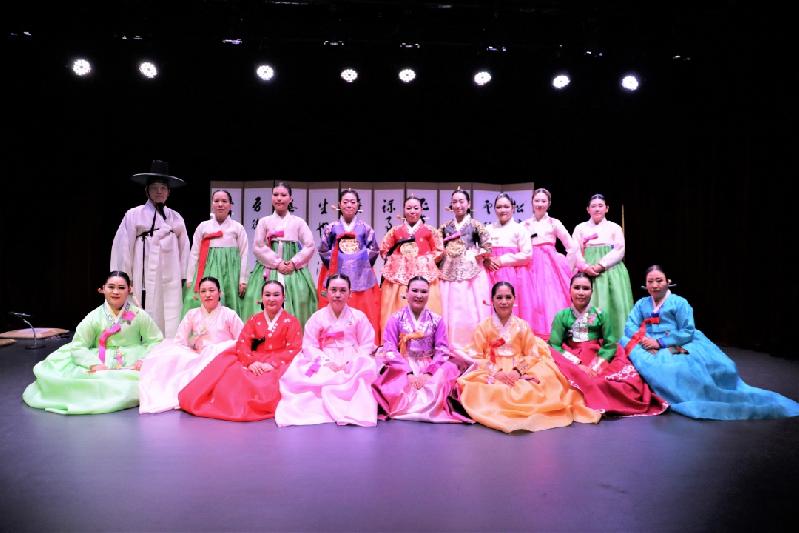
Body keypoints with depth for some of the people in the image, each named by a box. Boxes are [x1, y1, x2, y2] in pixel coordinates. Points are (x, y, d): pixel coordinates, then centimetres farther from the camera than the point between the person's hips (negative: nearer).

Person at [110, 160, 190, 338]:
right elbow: (123, 247, 1)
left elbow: (184, 248, 13)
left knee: (171, 325, 0)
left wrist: (183, 276, 11)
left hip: (171, 279, 3)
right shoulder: (134, 215, 2)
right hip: (145, 277, -3)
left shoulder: (176, 217, 11)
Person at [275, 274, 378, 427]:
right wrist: (326, 362, -16)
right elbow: (309, 346, 0)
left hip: (353, 364, -1)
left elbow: (367, 346, 1)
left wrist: (351, 363, -16)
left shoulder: (359, 316, 6)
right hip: (324, 364, 1)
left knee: (364, 371, -35)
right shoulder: (317, 317, 7)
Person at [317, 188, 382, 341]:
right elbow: (323, 250, 8)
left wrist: (362, 263, 1)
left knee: (362, 314, -1)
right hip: (337, 276, 0)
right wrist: (334, 263, 1)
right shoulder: (332, 228, 6)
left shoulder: (365, 228, 7)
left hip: (360, 277, 0)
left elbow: (374, 250, 8)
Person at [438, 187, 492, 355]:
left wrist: (472, 254, -6)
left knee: (471, 310, -6)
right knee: (450, 310, 1)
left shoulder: (475, 225, 3)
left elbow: (487, 247, 0)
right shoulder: (445, 227, 13)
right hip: (449, 274, 4)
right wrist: (445, 255, 2)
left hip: (471, 273, -3)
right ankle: (452, 348, 9)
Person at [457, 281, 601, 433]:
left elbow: (532, 355, 3)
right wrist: (496, 374, -17)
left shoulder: (522, 326, 7)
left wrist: (517, 372, -15)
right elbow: (478, 357, -1)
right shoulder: (483, 327, 3)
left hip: (520, 373, 1)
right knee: (474, 387, -33)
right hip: (491, 374, -1)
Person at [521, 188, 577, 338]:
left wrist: (564, 266, 2)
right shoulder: (525, 225, 11)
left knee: (552, 303, -8)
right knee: (534, 303, -3)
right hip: (532, 268, 2)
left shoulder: (554, 223, 6)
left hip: (550, 267, -1)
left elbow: (572, 247, 4)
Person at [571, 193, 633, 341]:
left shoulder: (614, 227, 12)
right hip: (587, 272, 1)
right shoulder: (581, 228, 15)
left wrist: (600, 265, -12)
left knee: (613, 304, -8)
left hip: (611, 271, 0)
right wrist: (585, 267, -13)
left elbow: (619, 251, 1)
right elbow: (575, 251, 5)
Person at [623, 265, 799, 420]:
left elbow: (688, 332, -4)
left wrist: (659, 342, -14)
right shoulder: (641, 304, 17)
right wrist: (643, 339, -16)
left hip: (680, 347, -2)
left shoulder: (679, 303, 6)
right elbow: (630, 326, 5)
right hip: (651, 350, 2)